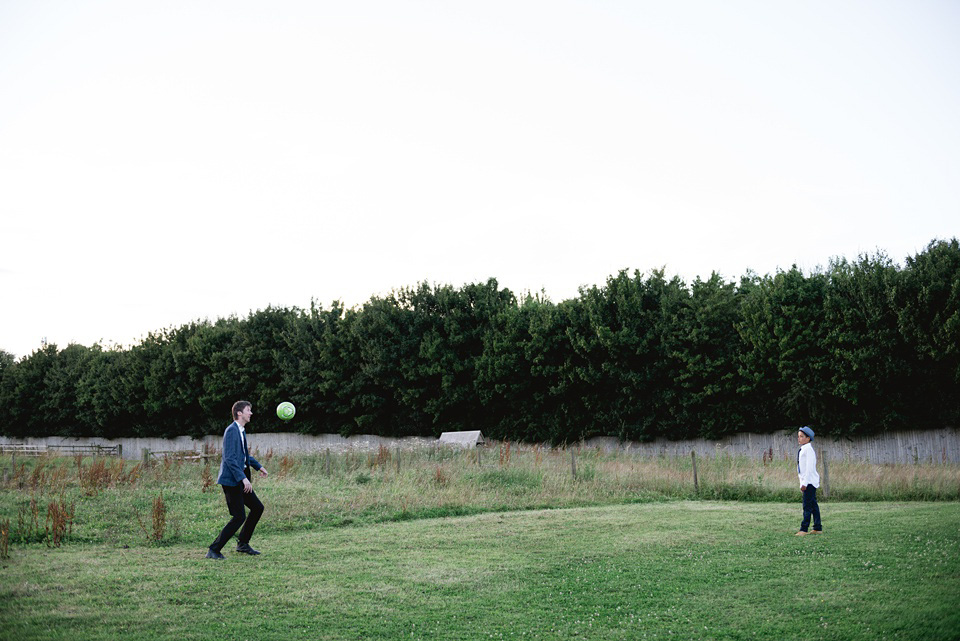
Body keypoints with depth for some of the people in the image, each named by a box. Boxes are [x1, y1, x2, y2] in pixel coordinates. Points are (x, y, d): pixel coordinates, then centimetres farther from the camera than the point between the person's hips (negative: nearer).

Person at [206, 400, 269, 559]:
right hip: (231, 480, -10)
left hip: (240, 479, 10)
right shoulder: (231, 430, -16)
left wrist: (258, 466, 26)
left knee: (257, 507, 14)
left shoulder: (242, 430, 14)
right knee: (239, 517, -10)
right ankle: (213, 550, -2)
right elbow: (229, 458, -24)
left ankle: (242, 544, 24)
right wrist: (243, 478, -27)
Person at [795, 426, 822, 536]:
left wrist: (805, 483, -20)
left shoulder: (808, 449, -13)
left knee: (807, 505, -9)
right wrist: (802, 483, 19)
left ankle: (804, 529, -10)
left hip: (810, 481, -10)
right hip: (806, 481, 10)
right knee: (813, 505, 12)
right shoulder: (802, 450, 16)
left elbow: (809, 467, -18)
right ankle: (818, 528, 17)